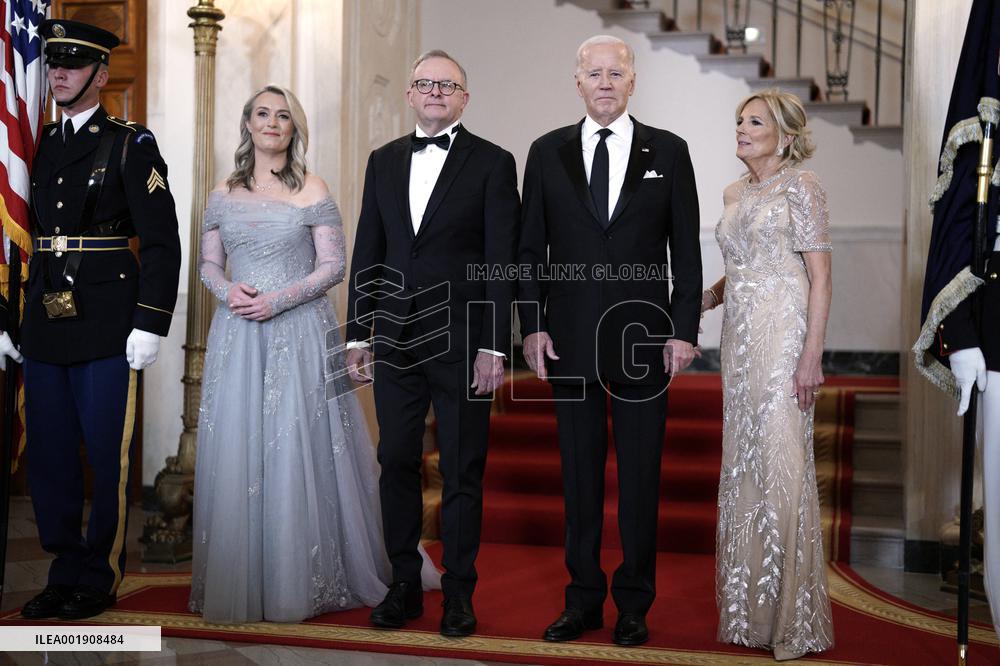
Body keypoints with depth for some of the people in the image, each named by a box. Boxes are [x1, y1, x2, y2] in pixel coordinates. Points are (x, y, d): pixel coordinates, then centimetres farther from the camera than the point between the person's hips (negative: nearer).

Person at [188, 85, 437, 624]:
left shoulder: (312, 191, 2)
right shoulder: (224, 195, 11)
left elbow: (332, 266, -3)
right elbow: (209, 264, 13)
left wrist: (278, 300, -14)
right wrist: (229, 290, -9)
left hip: (299, 333, -3)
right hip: (237, 336, 3)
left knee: (297, 450, -2)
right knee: (234, 453, 3)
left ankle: (300, 583, 8)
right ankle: (237, 583, 13)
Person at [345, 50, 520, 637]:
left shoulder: (493, 163, -1)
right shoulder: (384, 161, 12)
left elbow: (503, 261, -6)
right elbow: (368, 254, 12)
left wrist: (494, 345, -12)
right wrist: (358, 335, 8)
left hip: (462, 342, -4)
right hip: (396, 342, 4)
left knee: (463, 472, 5)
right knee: (398, 464, 8)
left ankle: (459, 592, 16)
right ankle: (404, 585, 21)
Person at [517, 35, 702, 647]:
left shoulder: (668, 151, 4)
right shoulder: (548, 152, 7)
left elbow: (686, 249, 3)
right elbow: (532, 248, 7)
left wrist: (684, 330, -4)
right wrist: (533, 325, -1)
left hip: (642, 337, -1)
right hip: (570, 339, 1)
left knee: (640, 476, 6)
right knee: (580, 474, 9)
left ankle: (634, 603, 19)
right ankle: (584, 600, 20)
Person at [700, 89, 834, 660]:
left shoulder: (801, 186, -6)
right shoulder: (735, 194, 15)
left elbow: (820, 277, -11)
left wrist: (811, 357, -17)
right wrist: (704, 299, 8)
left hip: (784, 334, -7)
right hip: (740, 335, 7)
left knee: (781, 463, -7)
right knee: (743, 460, 9)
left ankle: (795, 617, 4)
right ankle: (750, 605, 20)